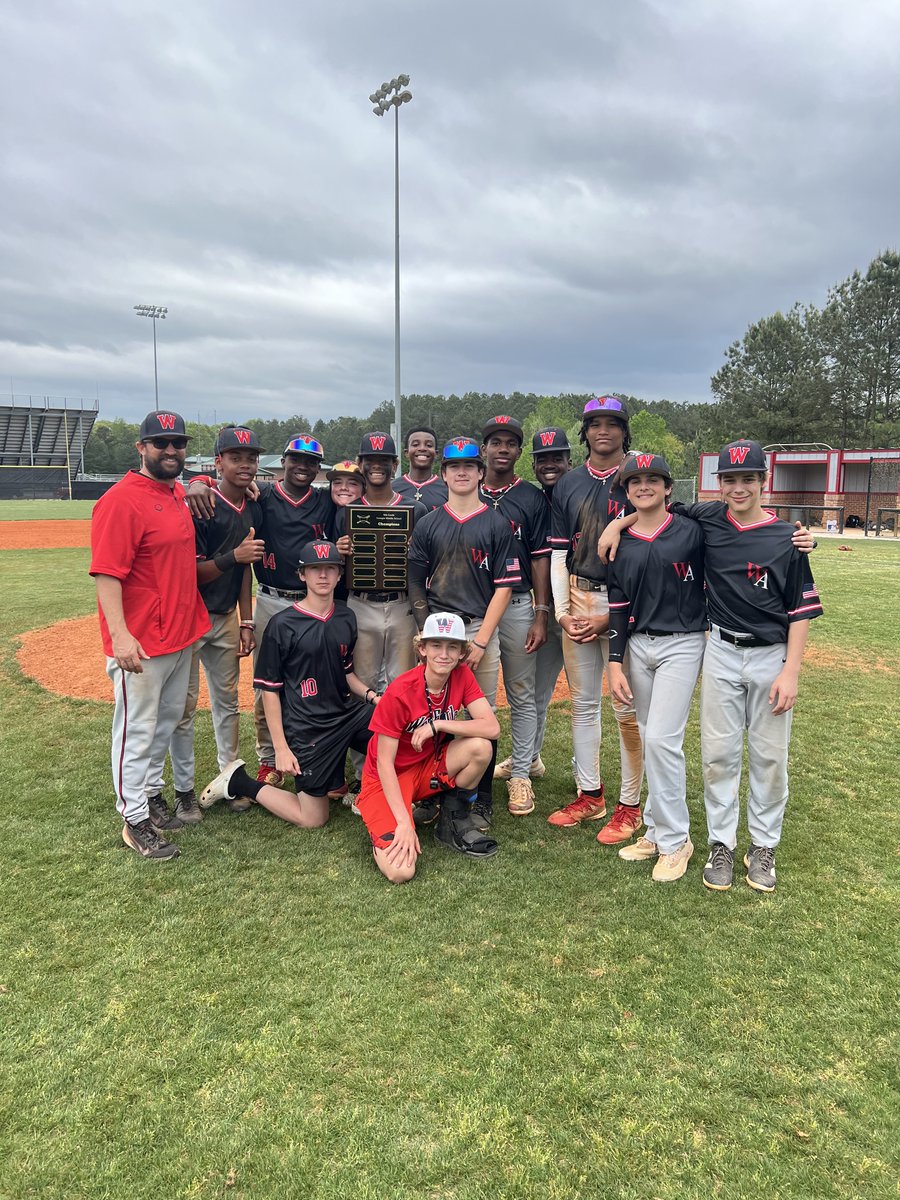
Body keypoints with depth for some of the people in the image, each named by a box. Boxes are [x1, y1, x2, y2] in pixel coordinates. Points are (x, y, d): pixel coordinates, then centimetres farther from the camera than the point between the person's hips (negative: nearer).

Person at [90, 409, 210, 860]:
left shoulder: (178, 494, 10)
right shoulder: (121, 500, -16)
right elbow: (106, 574, -21)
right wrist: (120, 635, -29)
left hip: (182, 632, 9)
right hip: (140, 644, -9)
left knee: (169, 718, 20)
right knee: (136, 729, 4)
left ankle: (146, 790, 38)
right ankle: (135, 819, 17)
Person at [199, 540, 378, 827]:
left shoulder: (346, 618, 6)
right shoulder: (282, 625, -12)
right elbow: (269, 689, -10)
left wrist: (369, 694, -2)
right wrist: (281, 748, -12)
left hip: (346, 714, 6)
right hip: (307, 728, -6)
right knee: (313, 819, 1)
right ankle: (239, 782, 19)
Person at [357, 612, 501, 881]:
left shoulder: (461, 676, -9)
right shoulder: (400, 693, -24)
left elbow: (492, 728, -20)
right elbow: (384, 763, -20)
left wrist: (438, 724, -25)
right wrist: (404, 823, -25)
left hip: (430, 768, 5)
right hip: (388, 778, -5)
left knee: (480, 747, -25)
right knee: (401, 871, -24)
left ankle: (454, 822, -1)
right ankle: (384, 831, 10)